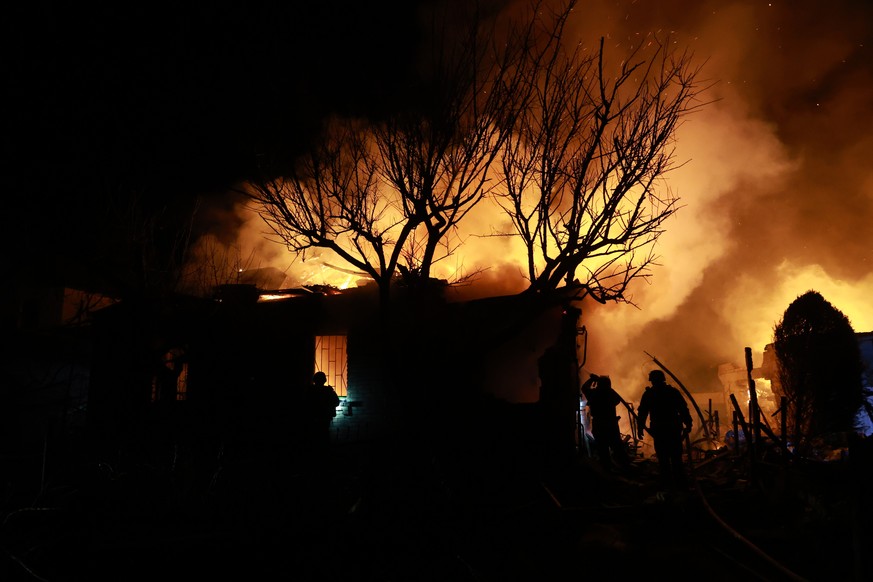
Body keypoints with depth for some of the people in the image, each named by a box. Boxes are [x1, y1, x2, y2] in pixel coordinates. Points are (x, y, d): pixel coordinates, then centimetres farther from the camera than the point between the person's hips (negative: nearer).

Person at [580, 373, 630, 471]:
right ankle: (625, 465, 14)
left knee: (602, 447, 5)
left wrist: (592, 379, 23)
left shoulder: (593, 393, -4)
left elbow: (584, 388, 15)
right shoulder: (611, 393, -4)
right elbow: (618, 400, 18)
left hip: (598, 424, -1)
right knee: (617, 445, 11)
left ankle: (608, 467, 7)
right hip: (611, 423, 1)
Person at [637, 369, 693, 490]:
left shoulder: (648, 394, 1)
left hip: (659, 430, -2)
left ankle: (667, 481, 4)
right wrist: (688, 425, 4)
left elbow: (642, 412, -1)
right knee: (676, 456, 10)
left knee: (663, 457, 4)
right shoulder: (673, 391, 4)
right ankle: (679, 481, 10)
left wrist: (640, 428, 5)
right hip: (674, 429, 2)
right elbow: (684, 409, 0)